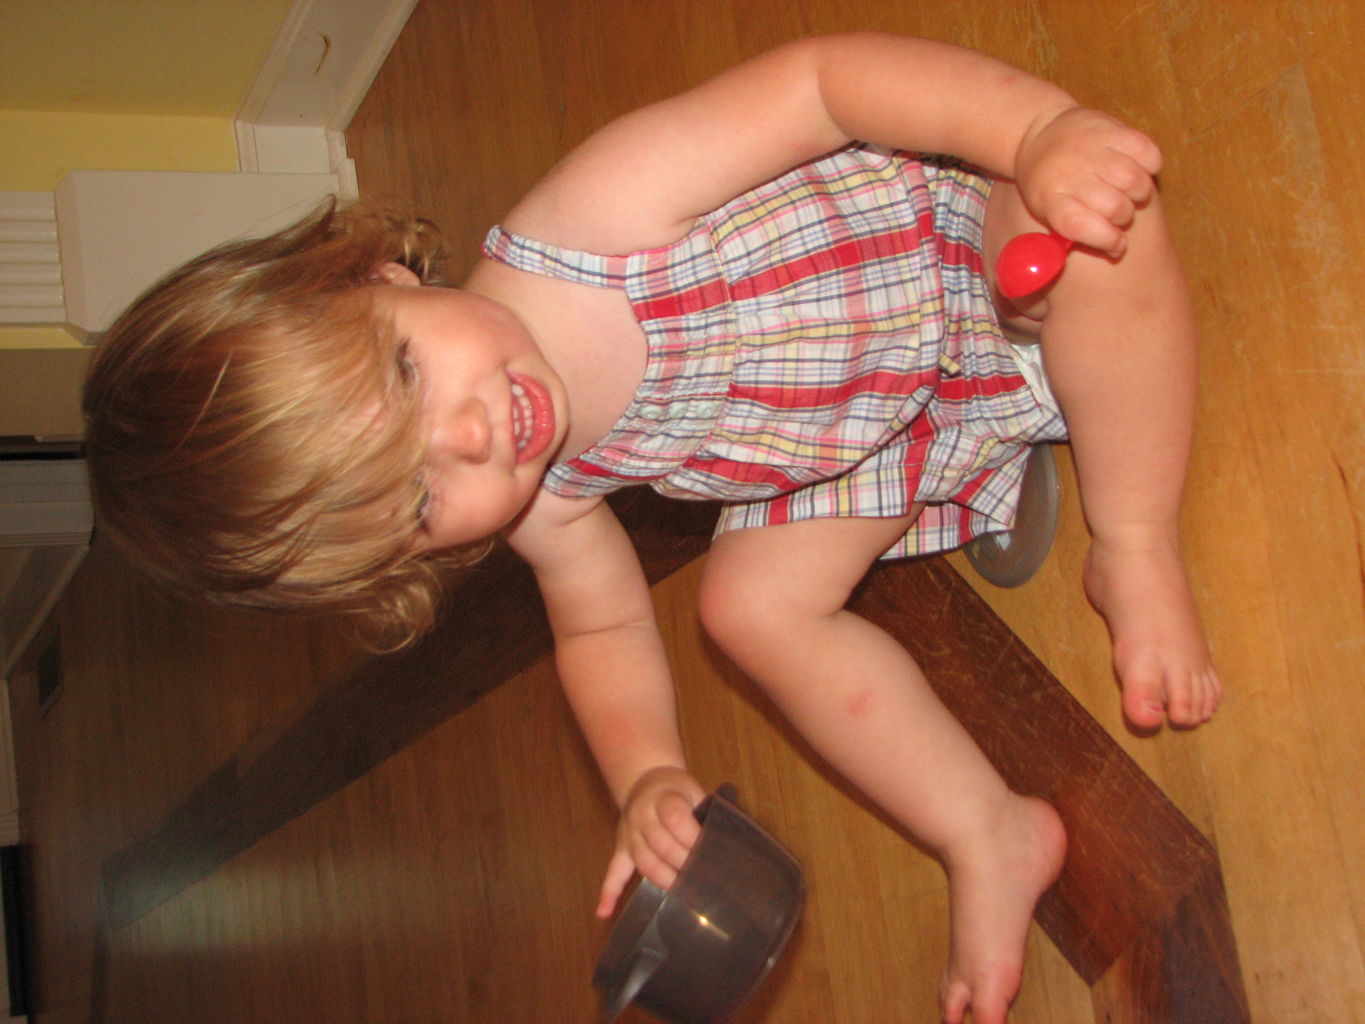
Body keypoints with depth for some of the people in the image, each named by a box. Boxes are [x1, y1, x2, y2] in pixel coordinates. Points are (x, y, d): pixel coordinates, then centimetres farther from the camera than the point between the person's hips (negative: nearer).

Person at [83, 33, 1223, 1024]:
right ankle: (992, 839, 3)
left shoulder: (591, 223, -38)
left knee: (1097, 209, -35)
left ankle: (1135, 551, -13)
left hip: (976, 249, -3)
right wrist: (648, 778, -19)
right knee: (753, 602, -16)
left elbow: (821, 77, -35)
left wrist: (1045, 132, -47)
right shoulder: (544, 510, -20)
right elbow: (606, 632, -1)